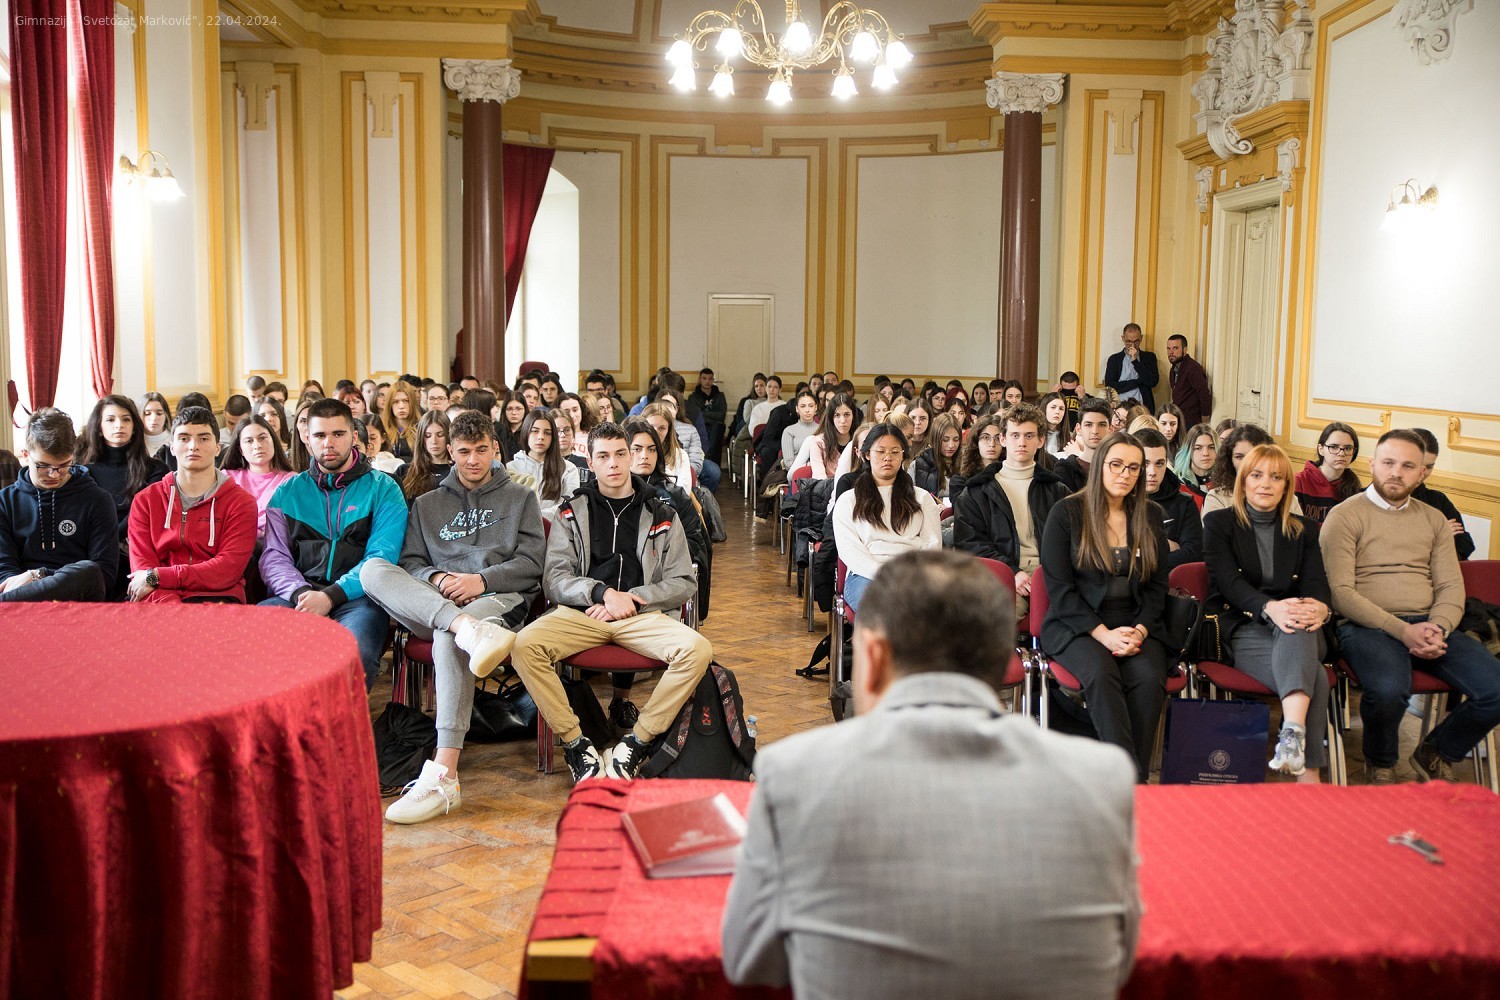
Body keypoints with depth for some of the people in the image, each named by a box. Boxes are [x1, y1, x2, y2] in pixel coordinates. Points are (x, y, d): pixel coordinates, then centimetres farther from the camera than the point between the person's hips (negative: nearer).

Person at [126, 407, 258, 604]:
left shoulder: (241, 503, 7)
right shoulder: (145, 501, 15)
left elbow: (228, 570, -6)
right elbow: (141, 567, 3)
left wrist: (157, 577, -11)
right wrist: (174, 611, -17)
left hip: (215, 597, -2)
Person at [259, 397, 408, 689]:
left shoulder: (383, 489, 9)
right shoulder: (287, 493, 19)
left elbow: (381, 558, -2)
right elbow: (274, 557, 10)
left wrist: (331, 597, -15)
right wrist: (300, 594, -12)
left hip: (355, 598, -2)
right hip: (296, 597, 3)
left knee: (357, 652, -37)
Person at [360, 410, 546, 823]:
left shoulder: (520, 497, 19)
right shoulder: (427, 504, 27)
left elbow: (532, 562, 7)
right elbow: (410, 561, 16)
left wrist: (482, 579, -10)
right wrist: (436, 579, -7)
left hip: (498, 599, -3)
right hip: (428, 601, 3)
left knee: (447, 637, -40)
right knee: (373, 568, -27)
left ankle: (443, 776, -51)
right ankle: (469, 629, -48)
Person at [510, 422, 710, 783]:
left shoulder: (661, 515, 14)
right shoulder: (572, 512, 14)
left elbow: (683, 583, 8)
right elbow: (554, 579, 5)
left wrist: (628, 599, -6)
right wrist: (603, 592, -13)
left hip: (642, 615, 0)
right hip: (580, 612, 0)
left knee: (697, 650, -29)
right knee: (524, 645, -29)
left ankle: (637, 743, -16)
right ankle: (575, 744, -17)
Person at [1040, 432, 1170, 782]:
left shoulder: (1150, 516, 13)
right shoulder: (1067, 513, 1)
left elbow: (1157, 586, 12)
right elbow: (1058, 588, -5)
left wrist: (1140, 630, -8)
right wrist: (1103, 633, -15)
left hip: (1136, 626, 3)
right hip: (1075, 626, -3)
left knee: (1149, 677, -29)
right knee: (1101, 674, -34)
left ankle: (1137, 778, -20)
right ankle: (1128, 775, -29)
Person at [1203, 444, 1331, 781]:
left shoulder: (1304, 531, 19)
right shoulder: (1219, 523, 9)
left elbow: (1316, 583, 3)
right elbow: (1228, 581, -7)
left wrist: (1319, 608, -25)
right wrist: (1269, 607, -29)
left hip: (1297, 630, 2)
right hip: (1242, 629, -2)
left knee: (1297, 629, -39)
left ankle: (1293, 732, -55)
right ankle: (1309, 772, -43)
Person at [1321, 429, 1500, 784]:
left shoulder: (1434, 520, 19)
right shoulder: (1345, 516, 1)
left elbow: (1451, 586, 12)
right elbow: (1341, 593, -8)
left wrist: (1438, 629, -10)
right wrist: (1403, 631, -17)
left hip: (1429, 625, 5)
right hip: (1367, 625, -5)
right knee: (1389, 690, -36)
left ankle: (1435, 754, 11)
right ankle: (1380, 764, -1)